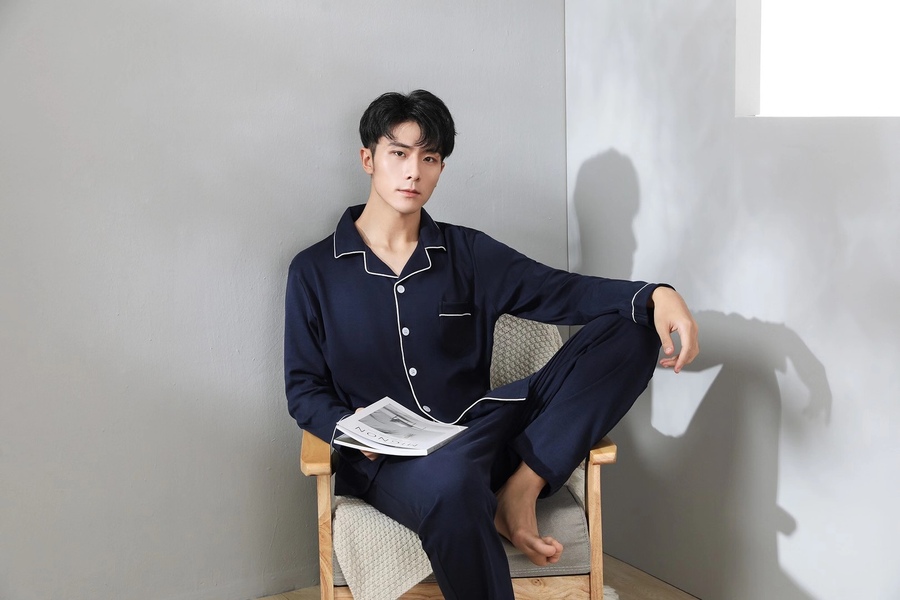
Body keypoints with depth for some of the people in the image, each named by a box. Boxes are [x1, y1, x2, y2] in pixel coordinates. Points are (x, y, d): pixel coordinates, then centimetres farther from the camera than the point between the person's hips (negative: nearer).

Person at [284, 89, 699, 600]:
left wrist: (655, 295, -17)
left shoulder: (467, 252, 12)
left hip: (476, 433, 4)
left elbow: (562, 291, 2)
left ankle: (521, 488, -18)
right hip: (388, 459, -4)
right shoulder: (315, 271, 7)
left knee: (628, 329, -11)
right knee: (450, 482, -44)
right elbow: (303, 389, 8)